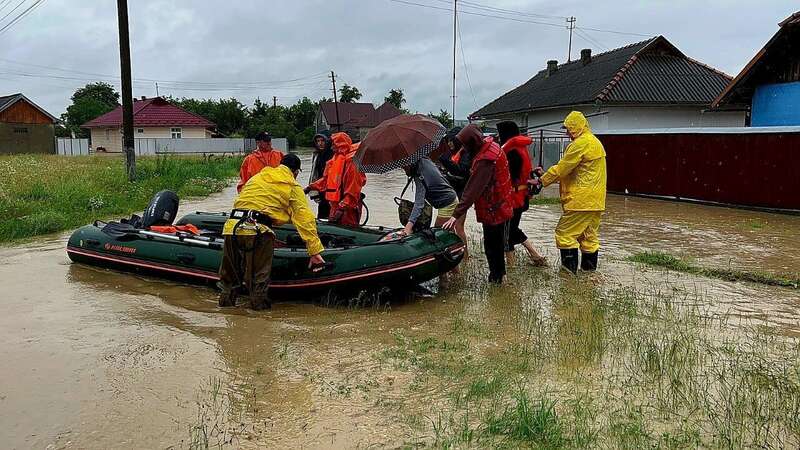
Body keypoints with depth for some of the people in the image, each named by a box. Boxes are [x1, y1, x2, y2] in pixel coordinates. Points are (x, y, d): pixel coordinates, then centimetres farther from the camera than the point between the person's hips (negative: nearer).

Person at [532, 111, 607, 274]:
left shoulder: (581, 143, -15)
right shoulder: (595, 141, 18)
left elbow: (561, 169, -14)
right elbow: (570, 170, 18)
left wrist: (541, 180, -2)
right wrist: (546, 174, 13)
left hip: (581, 200, -10)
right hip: (595, 200, 10)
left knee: (565, 233, -4)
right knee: (589, 235, 14)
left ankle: (569, 268, -3)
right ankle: (589, 268, 20)